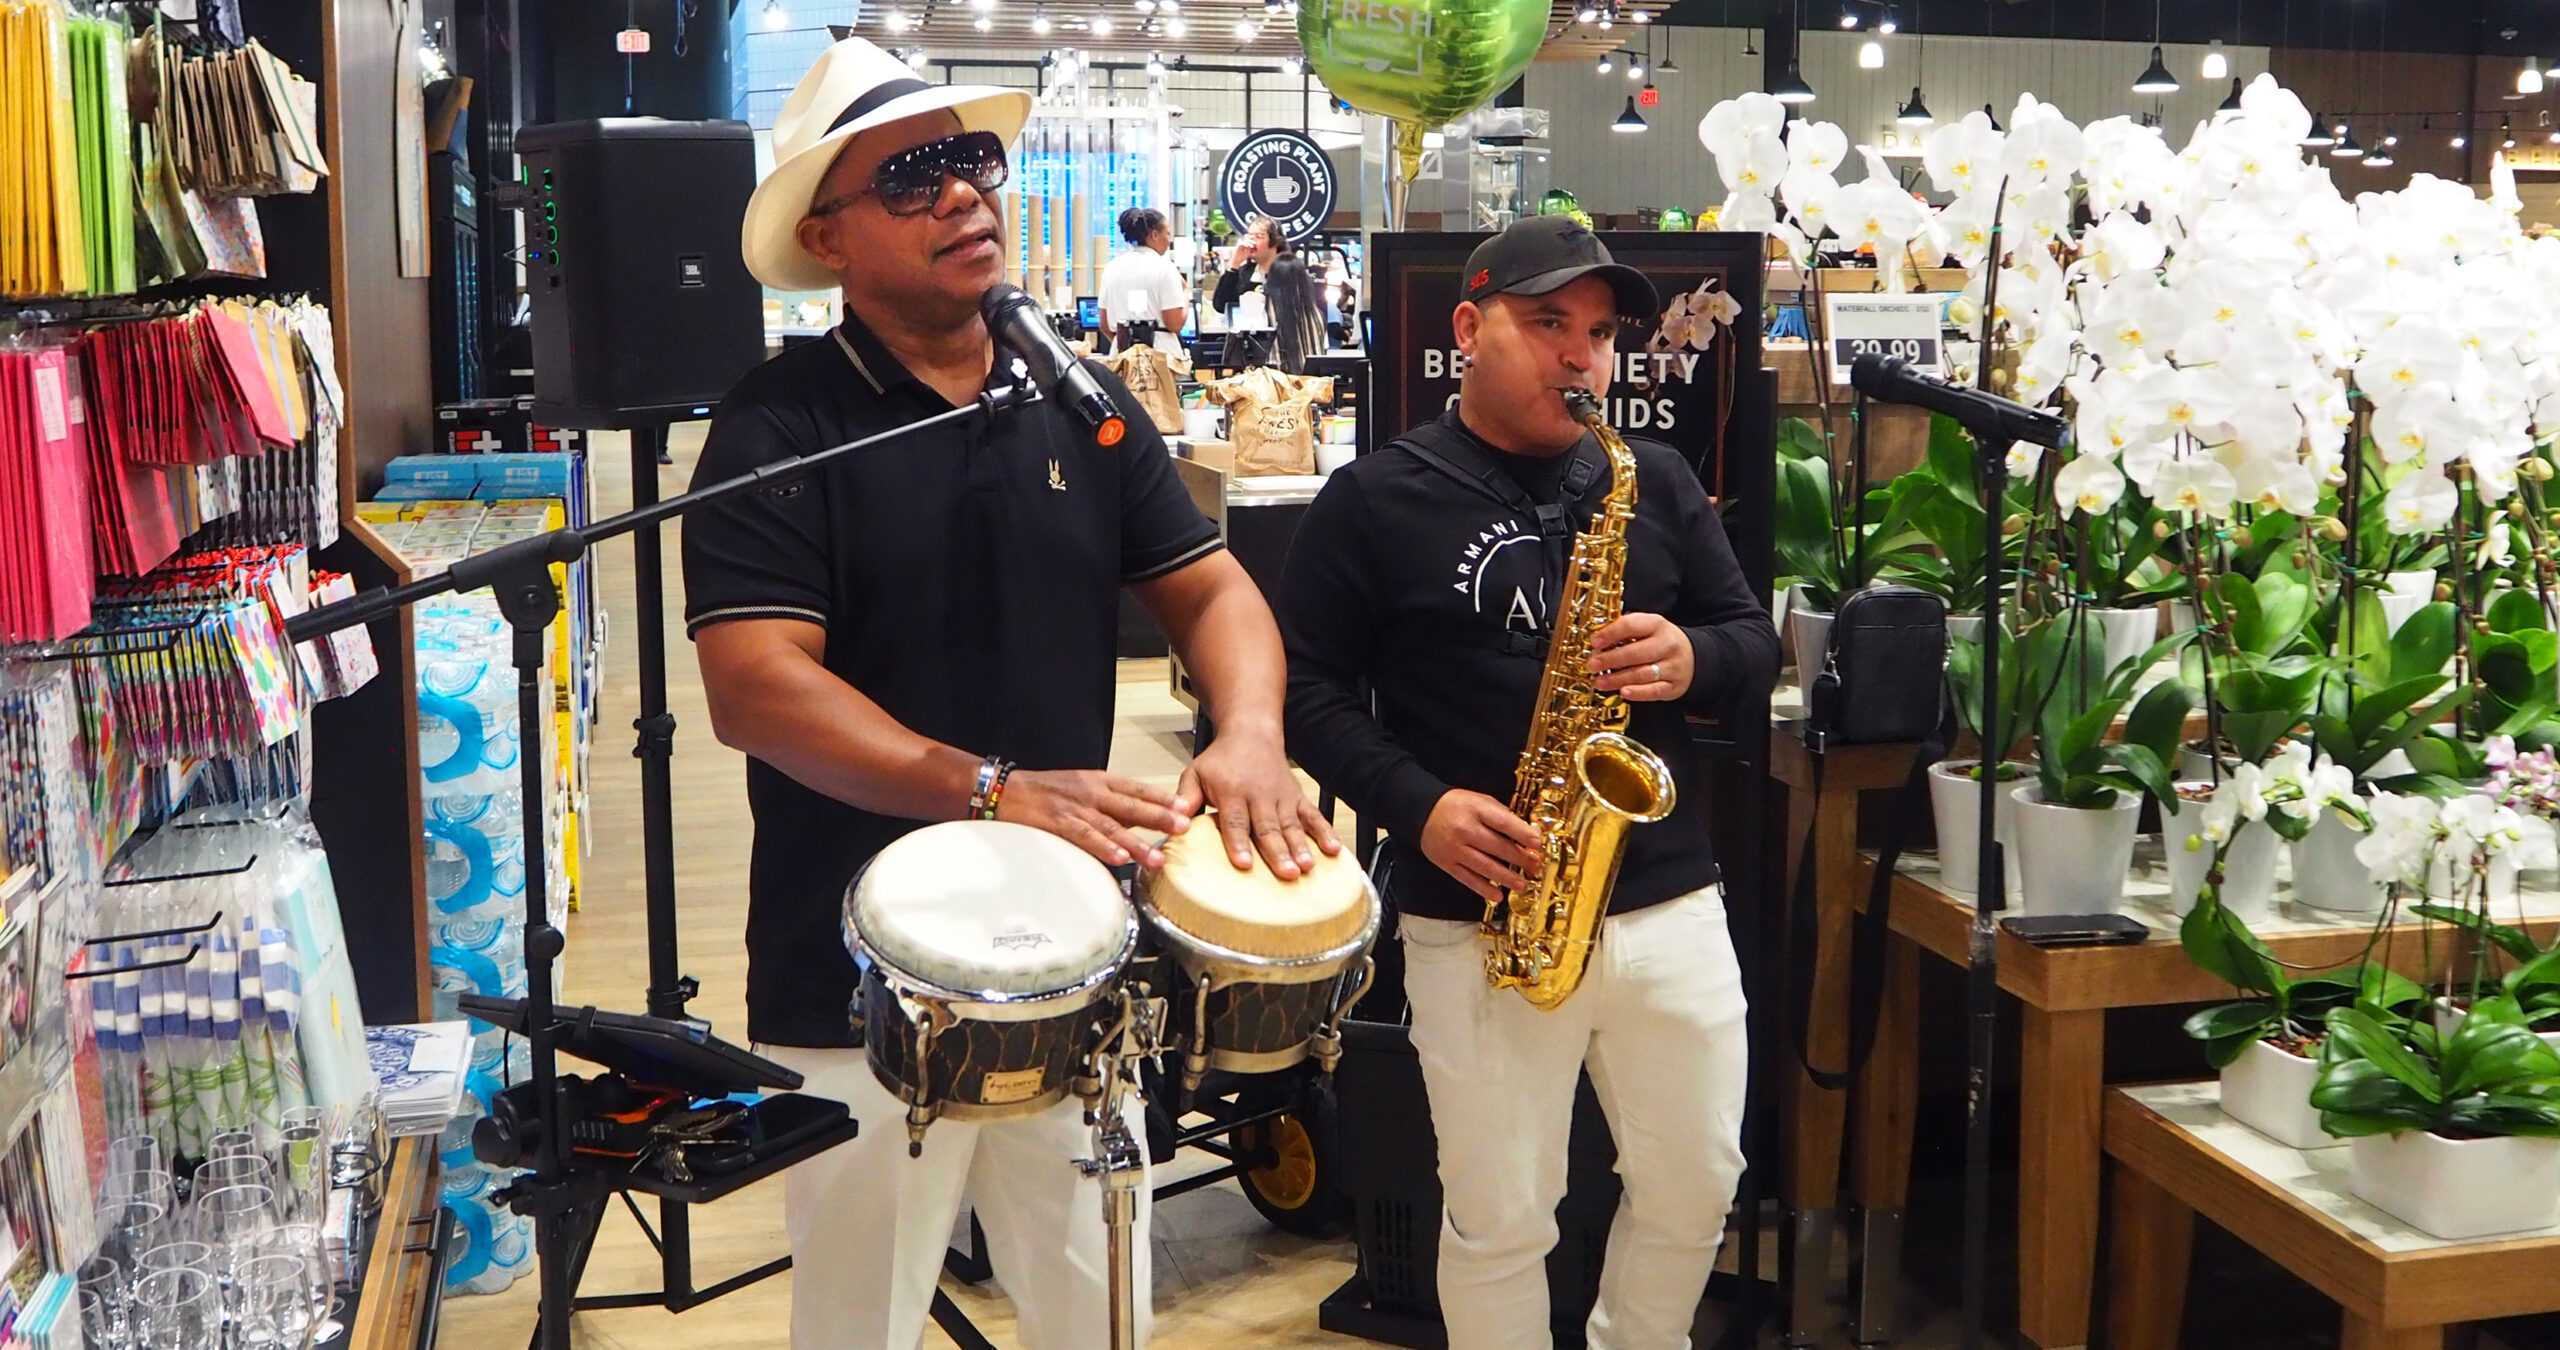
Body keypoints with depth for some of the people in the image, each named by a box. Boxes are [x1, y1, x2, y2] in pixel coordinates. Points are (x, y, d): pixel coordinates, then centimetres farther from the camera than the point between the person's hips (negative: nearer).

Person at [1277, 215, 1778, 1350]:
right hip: (1478, 918, -4)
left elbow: (1755, 640, 13)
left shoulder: (1655, 482, 10)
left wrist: (1693, 661, -10)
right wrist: (1419, 809, -17)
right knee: (1500, 1221, 5)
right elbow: (1309, 688, -4)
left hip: (1670, 903, 4)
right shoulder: (1374, 501, -2)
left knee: (1696, 1186, 15)